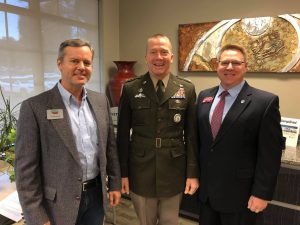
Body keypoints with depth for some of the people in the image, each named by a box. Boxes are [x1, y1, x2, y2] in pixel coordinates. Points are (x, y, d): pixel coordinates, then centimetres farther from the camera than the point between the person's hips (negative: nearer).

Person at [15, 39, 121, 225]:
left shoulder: (101, 101, 1)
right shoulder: (35, 107, -13)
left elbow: (110, 146, 7)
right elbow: (26, 167, -12)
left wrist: (115, 183, 8)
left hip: (96, 195, 4)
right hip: (59, 203, -4)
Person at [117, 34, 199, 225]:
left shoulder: (187, 89, -1)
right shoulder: (131, 89, -4)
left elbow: (192, 134, -1)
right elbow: (123, 134, -1)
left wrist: (193, 173, -2)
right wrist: (122, 172, -1)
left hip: (173, 172, 1)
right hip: (140, 172, 0)